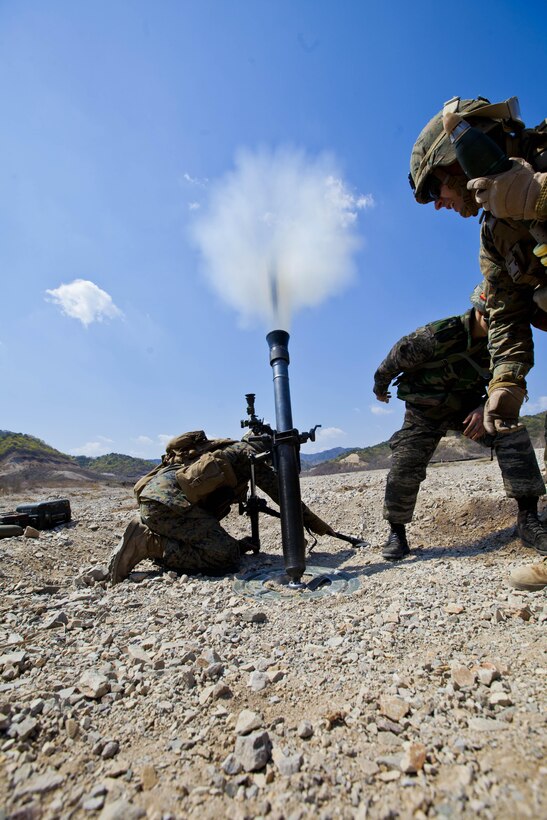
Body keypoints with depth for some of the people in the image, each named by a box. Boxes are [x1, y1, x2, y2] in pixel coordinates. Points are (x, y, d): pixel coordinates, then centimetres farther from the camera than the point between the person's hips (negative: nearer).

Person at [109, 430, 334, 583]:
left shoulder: (226, 449, 31)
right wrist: (315, 523, 15)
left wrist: (235, 543, 23)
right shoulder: (247, 451, 7)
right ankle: (148, 543, -9)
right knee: (226, 557, -11)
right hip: (169, 498, -10)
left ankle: (145, 532, 11)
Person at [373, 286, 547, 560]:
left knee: (513, 433, -21)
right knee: (404, 467, -16)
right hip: (425, 410, -3)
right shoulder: (438, 335, -26)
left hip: (467, 406, 4)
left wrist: (486, 408, -20)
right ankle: (396, 533, 6)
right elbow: (395, 360, -13)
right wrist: (380, 388, 5)